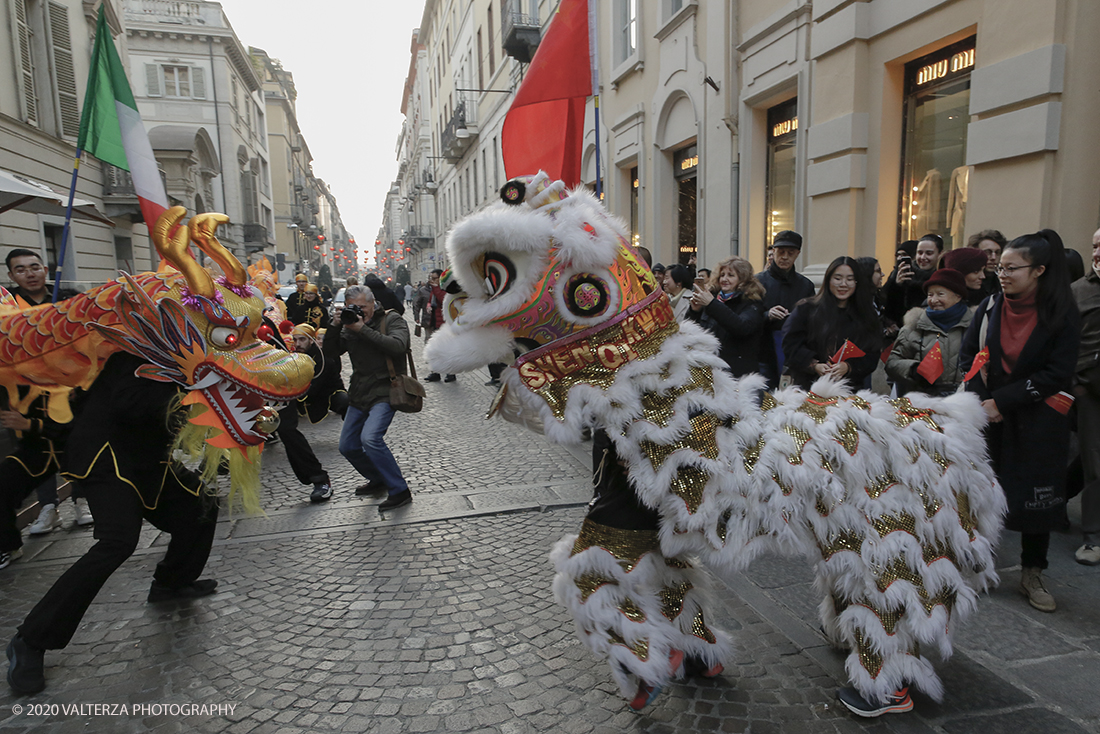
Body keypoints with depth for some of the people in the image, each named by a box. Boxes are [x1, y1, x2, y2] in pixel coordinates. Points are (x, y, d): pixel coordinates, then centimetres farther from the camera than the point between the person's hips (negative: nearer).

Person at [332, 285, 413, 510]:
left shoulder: (392, 320, -5)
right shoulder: (350, 326, 12)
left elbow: (398, 346, -24)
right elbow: (330, 350, 7)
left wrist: (363, 329, -22)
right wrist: (336, 325, -9)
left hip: (384, 392, -7)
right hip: (359, 395, 8)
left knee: (370, 438, -26)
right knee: (347, 446, 11)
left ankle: (399, 491, -15)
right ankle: (378, 479, 33)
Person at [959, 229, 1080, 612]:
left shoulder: (1062, 315, -7)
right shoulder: (989, 307, 1)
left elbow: (1056, 374, -11)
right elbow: (968, 357, 3)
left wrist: (1001, 401, -16)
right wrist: (981, 402, -10)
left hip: (1038, 424, -2)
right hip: (988, 419, 2)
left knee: (1036, 495, 5)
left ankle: (1032, 574, 21)